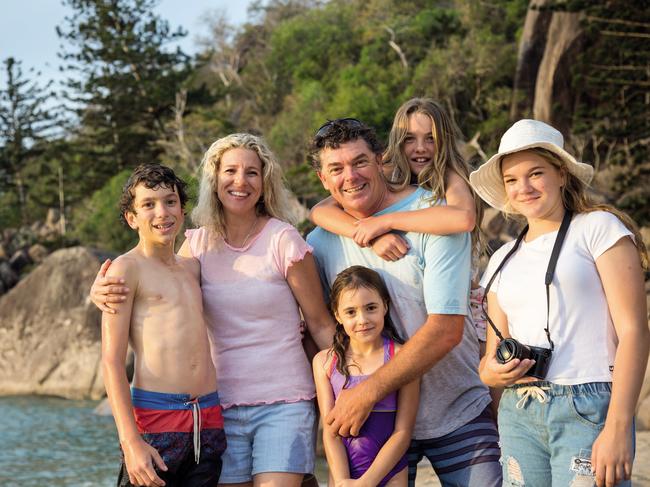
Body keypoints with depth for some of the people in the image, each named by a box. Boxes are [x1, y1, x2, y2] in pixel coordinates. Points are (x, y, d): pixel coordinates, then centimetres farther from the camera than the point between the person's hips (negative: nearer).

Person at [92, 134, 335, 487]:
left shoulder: (283, 240, -6)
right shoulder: (199, 243, 5)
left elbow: (320, 325, -1)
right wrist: (103, 291, -7)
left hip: (282, 403, -4)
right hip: (224, 404, 4)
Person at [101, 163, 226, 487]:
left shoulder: (191, 267, 17)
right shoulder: (127, 268, 0)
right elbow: (111, 361, -6)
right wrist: (130, 441, -16)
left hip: (208, 420, 6)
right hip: (154, 417, -6)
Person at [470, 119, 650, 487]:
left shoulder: (599, 228, 1)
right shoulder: (503, 260, 18)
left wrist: (618, 428, -16)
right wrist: (491, 373, -4)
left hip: (589, 411, -5)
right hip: (519, 415, 5)